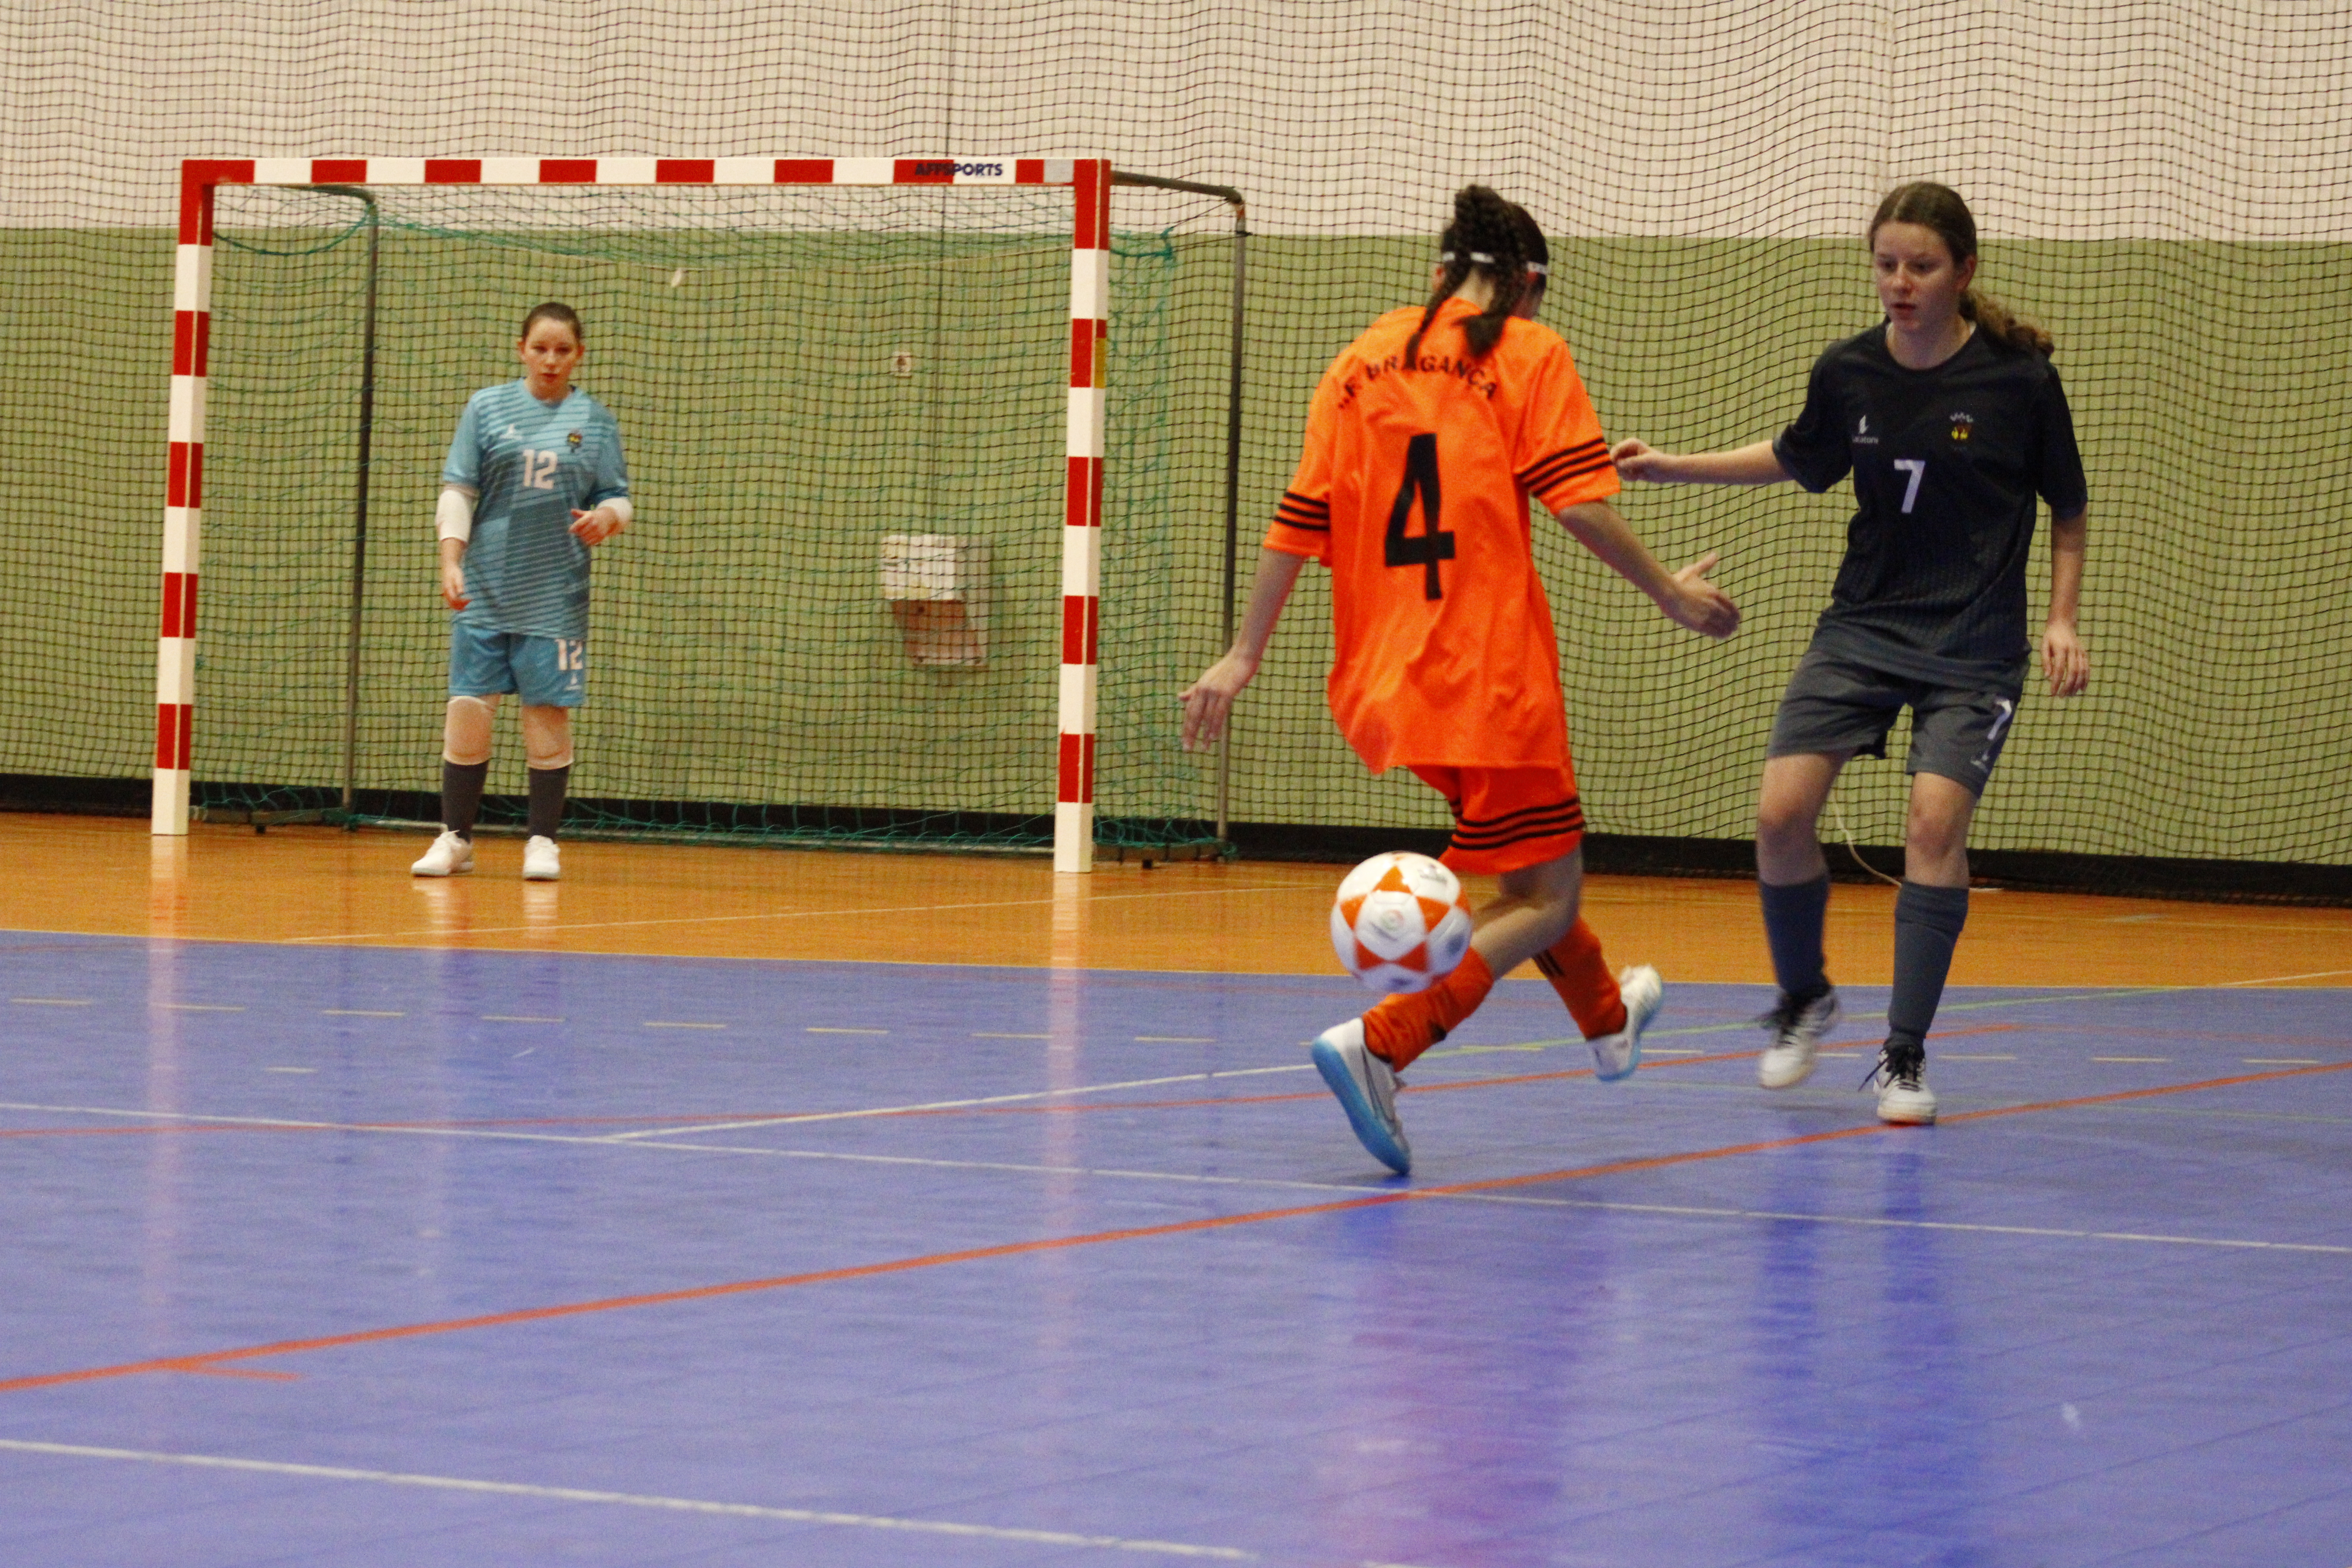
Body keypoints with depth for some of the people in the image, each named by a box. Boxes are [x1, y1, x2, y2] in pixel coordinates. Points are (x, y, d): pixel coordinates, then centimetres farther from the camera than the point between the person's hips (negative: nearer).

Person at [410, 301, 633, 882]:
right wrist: (451, 562, -7)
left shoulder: (595, 421, 7)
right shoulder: (487, 408, 5)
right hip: (486, 592, 0)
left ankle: (543, 842, 10)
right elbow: (458, 492, 4)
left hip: (556, 596, 0)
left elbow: (619, 499, 9)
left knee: (548, 715, -1)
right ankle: (456, 837, 10)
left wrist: (608, 516, -15)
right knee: (468, 710, -2)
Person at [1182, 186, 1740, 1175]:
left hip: (1382, 676, 7)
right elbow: (1579, 503, -11)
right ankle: (1379, 1046, -21)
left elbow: (1299, 523, 8)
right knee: (1545, 895, -1)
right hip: (1488, 674, -7)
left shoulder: (1362, 361, 11)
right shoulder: (1529, 355, -2)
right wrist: (1669, 593, 1)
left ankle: (1606, 1019, 45)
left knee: (1522, 859, 27)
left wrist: (1244, 656, 11)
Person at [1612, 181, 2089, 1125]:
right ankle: (1803, 999, 19)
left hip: (1975, 642, -3)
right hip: (1863, 624, 3)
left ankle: (1904, 1056, -7)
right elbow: (1799, 461, 19)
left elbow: (2068, 509, 3)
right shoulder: (1847, 374, -2)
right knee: (1781, 810, -9)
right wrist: (1672, 467, 12)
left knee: (1936, 820, -19)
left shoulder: (2020, 380, -11)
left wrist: (2062, 621, -5)